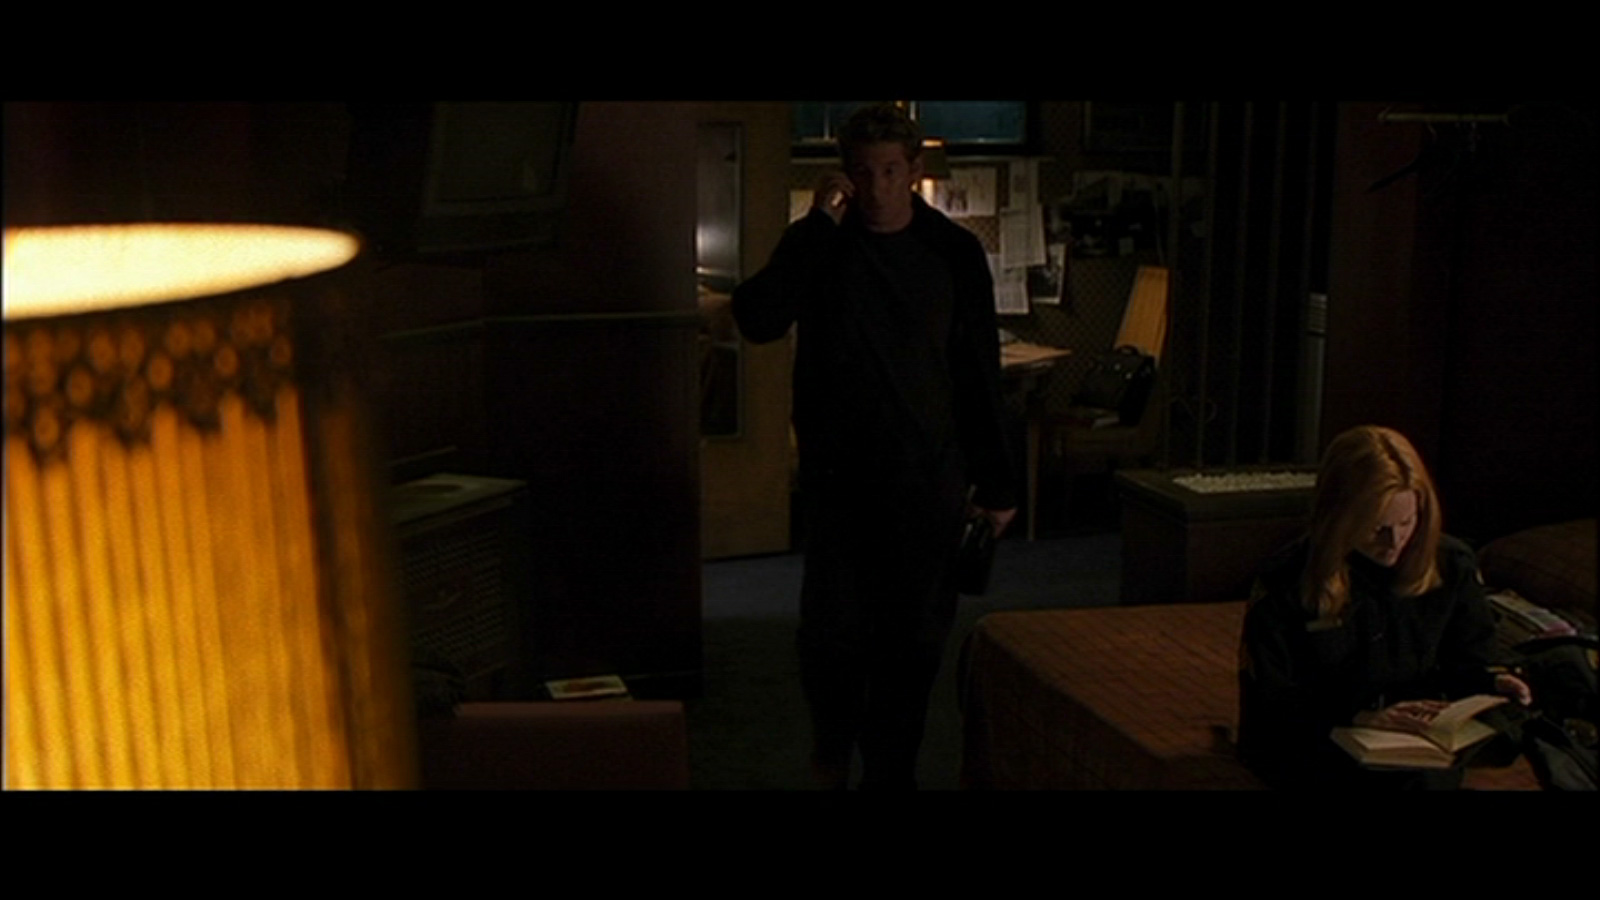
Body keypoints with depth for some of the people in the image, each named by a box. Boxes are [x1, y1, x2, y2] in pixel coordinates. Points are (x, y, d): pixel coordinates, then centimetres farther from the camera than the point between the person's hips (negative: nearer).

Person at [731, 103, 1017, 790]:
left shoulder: (954, 252, 2)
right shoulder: (819, 246, 0)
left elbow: (981, 374, 4)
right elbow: (757, 321, -17)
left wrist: (995, 484, 4)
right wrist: (819, 225, -20)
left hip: (929, 476, 1)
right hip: (837, 473, -1)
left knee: (915, 637, 5)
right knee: (832, 628, -2)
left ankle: (891, 770, 23)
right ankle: (834, 732, 29)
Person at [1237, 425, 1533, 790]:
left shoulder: (1451, 565, 1)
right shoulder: (1285, 585, -12)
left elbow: (1468, 657, 15)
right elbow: (1267, 701, -12)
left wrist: (1491, 681, -9)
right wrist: (1359, 716, -24)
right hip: (1313, 746, -3)